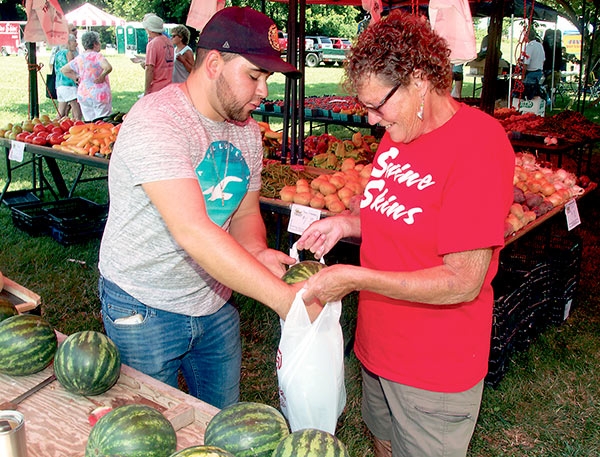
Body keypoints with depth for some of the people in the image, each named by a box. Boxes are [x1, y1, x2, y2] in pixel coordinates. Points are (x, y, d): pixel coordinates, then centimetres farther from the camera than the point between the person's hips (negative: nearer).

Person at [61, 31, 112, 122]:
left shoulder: (78, 58, 10)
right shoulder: (97, 56, -10)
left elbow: (63, 70, 20)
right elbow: (108, 67, -27)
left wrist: (75, 78, 15)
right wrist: (101, 77, -12)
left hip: (83, 95, 6)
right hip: (100, 94, -6)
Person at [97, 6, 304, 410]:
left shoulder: (247, 130, 1)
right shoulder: (156, 120, -26)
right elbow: (192, 231, -36)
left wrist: (256, 252, -16)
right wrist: (283, 297, -36)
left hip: (215, 303, 6)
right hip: (144, 312, -6)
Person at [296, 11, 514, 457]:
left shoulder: (479, 144, -23)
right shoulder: (399, 133, 2)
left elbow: (463, 283, -26)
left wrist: (353, 278, -24)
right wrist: (347, 223, -3)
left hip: (436, 368, -7)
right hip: (379, 346, 7)